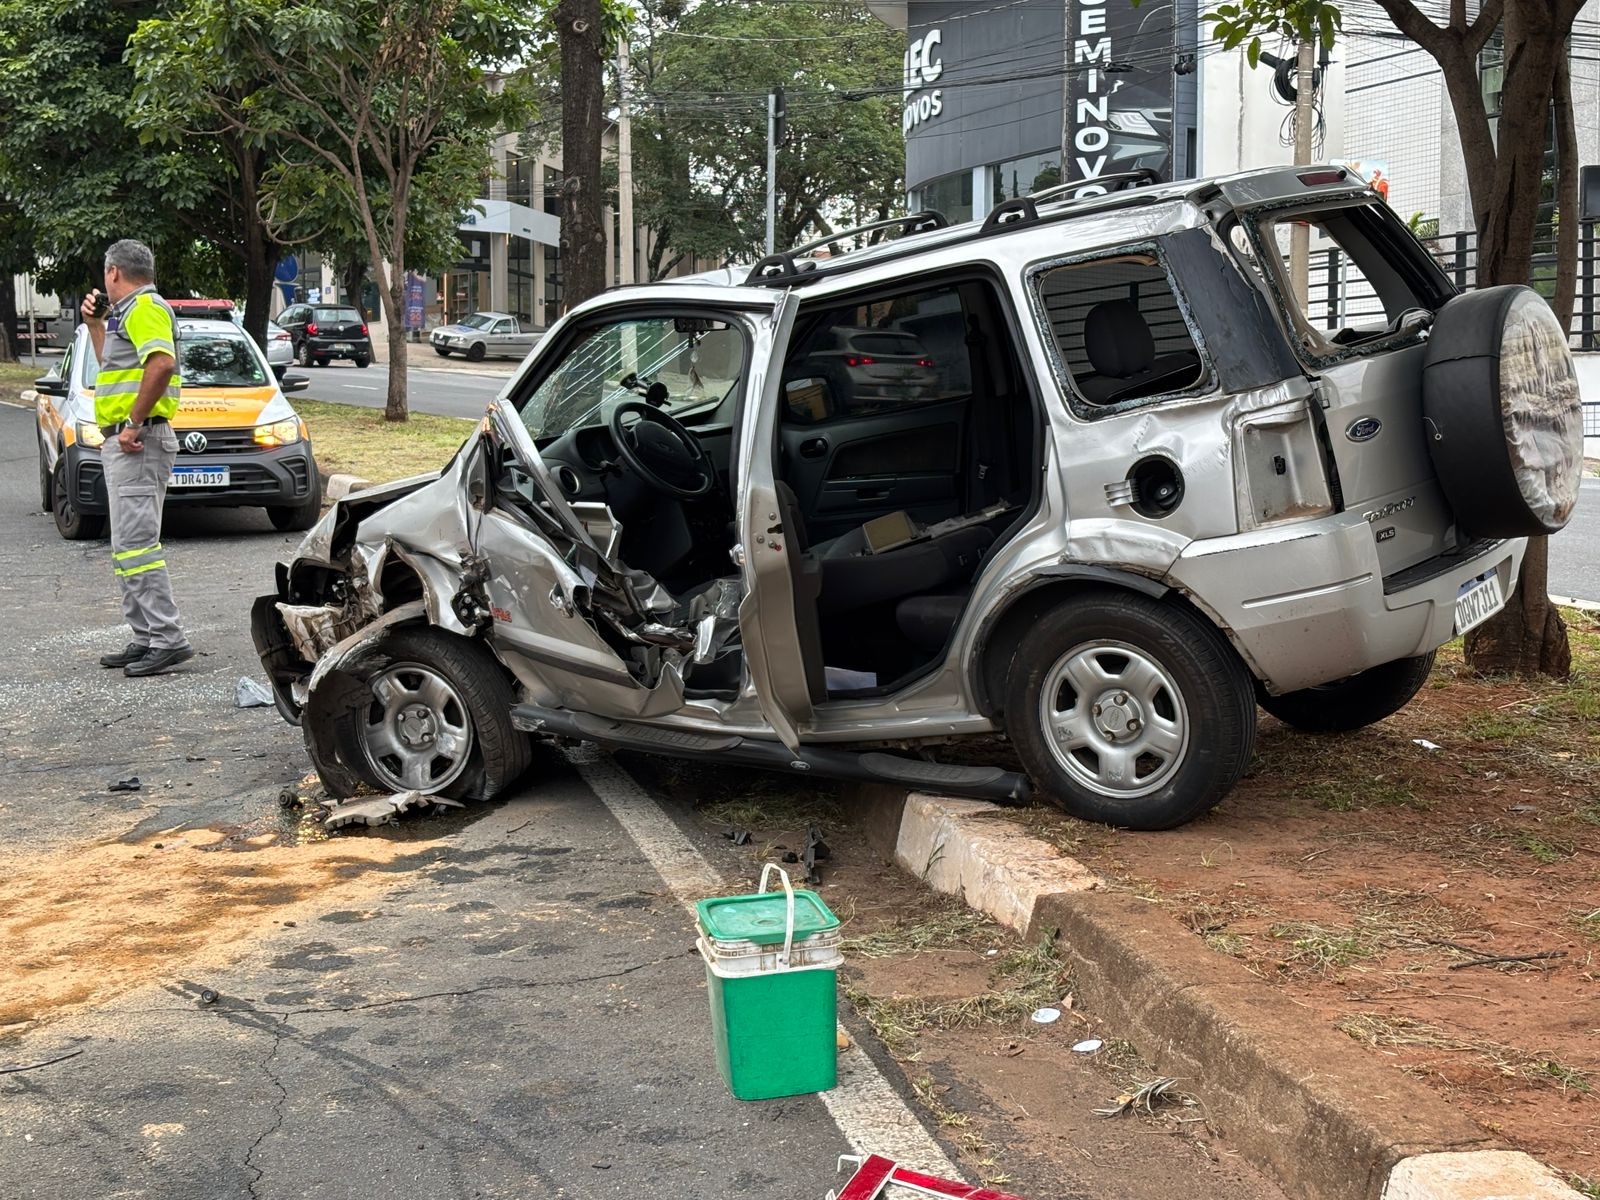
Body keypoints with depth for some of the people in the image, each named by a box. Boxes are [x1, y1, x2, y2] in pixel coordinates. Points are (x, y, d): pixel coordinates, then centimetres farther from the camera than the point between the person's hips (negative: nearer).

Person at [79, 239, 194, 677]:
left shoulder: (145, 307, -10)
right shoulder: (129, 312, 23)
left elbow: (161, 364, -27)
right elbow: (114, 368, 37)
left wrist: (133, 423, -24)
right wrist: (96, 325, 29)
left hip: (137, 442, -11)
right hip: (121, 442, 11)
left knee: (135, 543, -15)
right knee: (127, 545, 12)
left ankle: (167, 639, -17)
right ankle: (147, 639, 15)